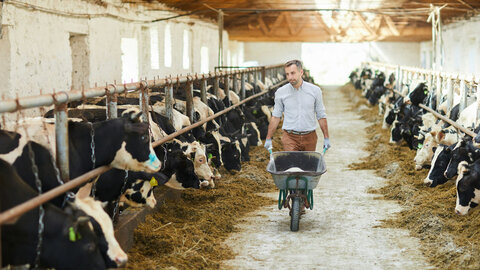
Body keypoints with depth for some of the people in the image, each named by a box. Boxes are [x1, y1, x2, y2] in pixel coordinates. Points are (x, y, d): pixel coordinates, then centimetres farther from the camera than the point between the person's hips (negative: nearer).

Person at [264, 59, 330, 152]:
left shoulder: (315, 90, 1)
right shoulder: (281, 92, 1)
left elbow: (321, 116, 7)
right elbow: (276, 117, 7)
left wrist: (326, 138, 4)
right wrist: (268, 139, 5)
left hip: (309, 137, 1)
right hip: (290, 137, -1)